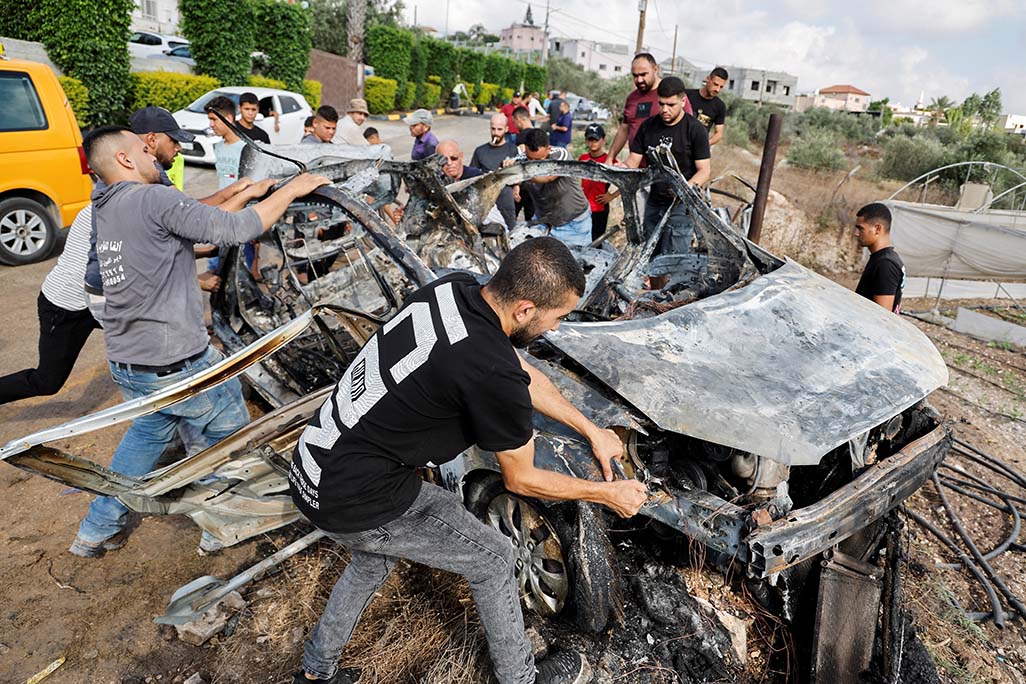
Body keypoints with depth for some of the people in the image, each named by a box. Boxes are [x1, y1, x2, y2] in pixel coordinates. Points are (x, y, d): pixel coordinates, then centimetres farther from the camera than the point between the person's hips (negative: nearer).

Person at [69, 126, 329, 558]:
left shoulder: (105, 209, 12)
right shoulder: (152, 198, -16)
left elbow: (203, 226, 15)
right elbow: (235, 231, -21)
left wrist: (247, 194, 17)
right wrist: (291, 190, -10)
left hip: (124, 364, 9)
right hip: (176, 365, -9)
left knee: (149, 429, 31)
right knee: (230, 436, 14)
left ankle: (97, 530, 37)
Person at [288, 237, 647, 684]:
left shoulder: (454, 289, -5)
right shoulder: (493, 377, -29)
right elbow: (521, 481, -10)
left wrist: (592, 431, 16)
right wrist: (608, 493, 4)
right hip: (358, 503, -8)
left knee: (372, 561, 34)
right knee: (492, 559, 10)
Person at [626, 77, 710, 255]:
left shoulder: (695, 129, -6)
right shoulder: (648, 126, 8)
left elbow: (704, 170, -8)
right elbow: (633, 161, 6)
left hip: (681, 205, -5)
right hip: (653, 203, 5)